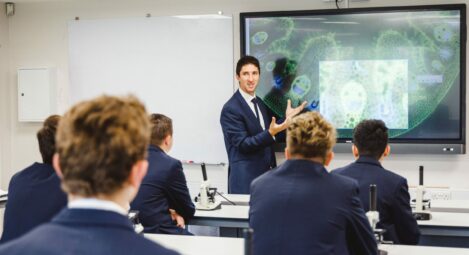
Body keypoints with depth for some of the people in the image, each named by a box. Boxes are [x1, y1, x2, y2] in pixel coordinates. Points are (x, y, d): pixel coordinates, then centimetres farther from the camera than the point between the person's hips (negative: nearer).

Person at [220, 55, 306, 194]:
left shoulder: (261, 103, 13)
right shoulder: (231, 109, -12)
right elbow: (243, 144, -17)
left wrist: (286, 118, 6)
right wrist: (270, 133, -29)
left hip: (266, 175, 7)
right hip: (245, 178, -7)